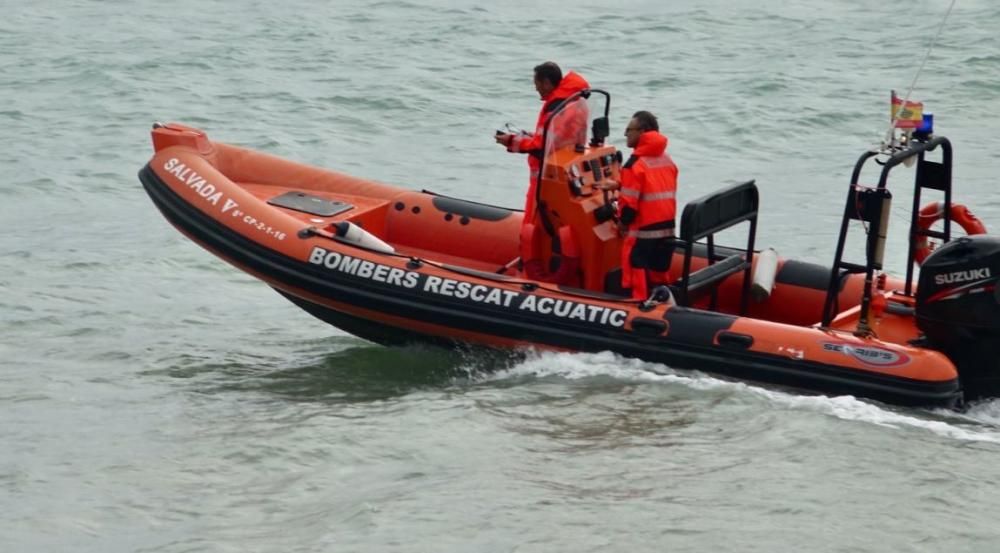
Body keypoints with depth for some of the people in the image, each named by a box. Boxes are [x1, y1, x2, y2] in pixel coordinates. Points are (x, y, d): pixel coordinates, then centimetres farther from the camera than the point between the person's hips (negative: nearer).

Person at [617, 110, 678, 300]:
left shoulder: (636, 163, -16)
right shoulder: (667, 160, 9)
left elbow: (630, 201, -18)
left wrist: (623, 222, -1)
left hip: (642, 234, -8)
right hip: (667, 231, 8)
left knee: (638, 281, -1)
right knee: (658, 279, 16)